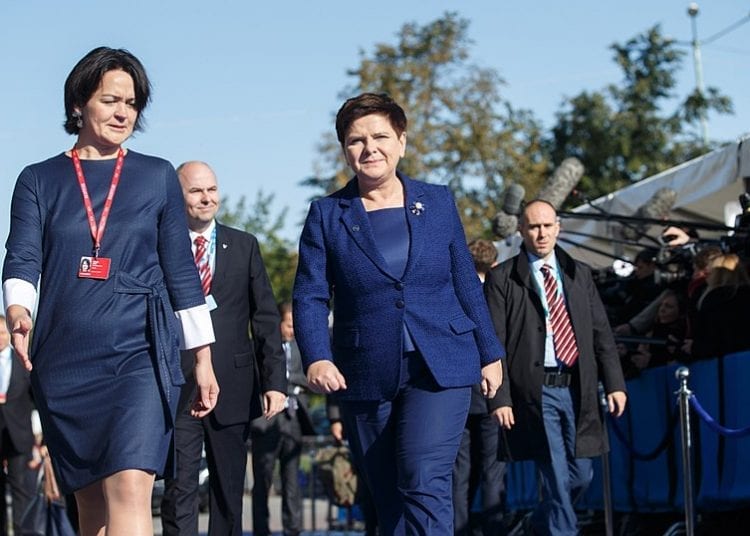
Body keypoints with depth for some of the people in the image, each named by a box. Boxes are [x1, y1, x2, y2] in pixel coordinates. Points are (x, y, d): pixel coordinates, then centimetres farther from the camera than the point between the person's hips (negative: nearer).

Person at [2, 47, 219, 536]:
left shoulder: (157, 177, 11)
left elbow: (182, 272, 11)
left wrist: (203, 359, 9)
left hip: (141, 353, -1)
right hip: (64, 359, 2)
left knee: (130, 490, -19)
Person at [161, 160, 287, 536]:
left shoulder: (245, 246, 9)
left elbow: (266, 318, 7)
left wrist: (275, 380, 0)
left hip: (233, 388, 3)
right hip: (176, 389, -2)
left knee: (229, 492, 9)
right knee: (179, 491, -5)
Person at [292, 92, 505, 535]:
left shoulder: (438, 202, 7)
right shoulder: (327, 215, 4)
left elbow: (467, 284, 12)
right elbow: (310, 296, -2)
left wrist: (490, 353, 11)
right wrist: (316, 358, -18)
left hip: (440, 369, -1)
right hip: (365, 378, 1)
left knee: (424, 482, -18)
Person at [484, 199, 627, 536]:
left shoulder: (580, 274, 14)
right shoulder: (502, 279, 0)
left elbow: (601, 332, 13)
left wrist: (615, 382, 4)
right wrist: (500, 398, -11)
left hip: (578, 389, 5)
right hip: (535, 392, -4)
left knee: (581, 474, 9)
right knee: (558, 479, -6)